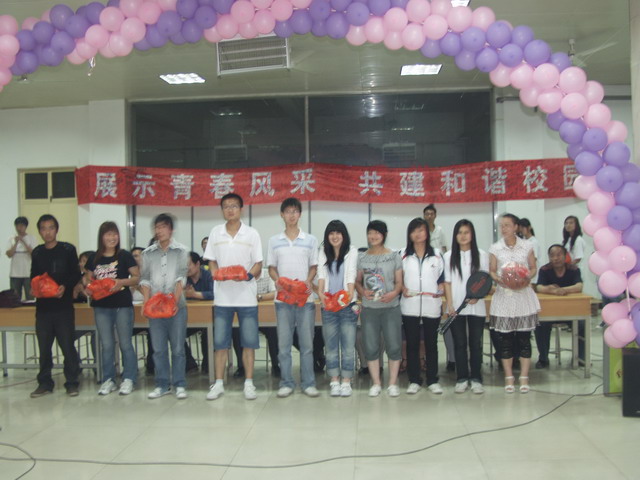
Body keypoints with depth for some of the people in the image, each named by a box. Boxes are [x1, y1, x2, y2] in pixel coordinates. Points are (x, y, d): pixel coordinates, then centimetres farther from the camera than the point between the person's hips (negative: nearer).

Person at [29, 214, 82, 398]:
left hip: (63, 305, -4)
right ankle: (44, 382, 18)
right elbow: (34, 277, 16)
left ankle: (71, 382, 8)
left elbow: (76, 274, -2)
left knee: (67, 345, -2)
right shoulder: (37, 253, 11)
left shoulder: (68, 249, 0)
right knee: (44, 346, 7)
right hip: (43, 306, 4)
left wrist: (65, 287, -19)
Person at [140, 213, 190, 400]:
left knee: (178, 348, 2)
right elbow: (145, 279, 7)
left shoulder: (181, 251, 3)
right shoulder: (148, 253, 10)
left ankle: (180, 385, 10)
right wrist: (146, 300, -8)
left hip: (176, 306, -2)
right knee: (158, 348, 7)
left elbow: (181, 277, -5)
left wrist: (176, 300, -17)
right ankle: (162, 385, 16)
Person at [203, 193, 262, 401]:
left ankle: (249, 383, 12)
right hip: (223, 295, 2)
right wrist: (216, 273, -10)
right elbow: (211, 261, 11)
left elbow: (258, 263, 2)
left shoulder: (251, 234, 2)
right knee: (220, 341, 5)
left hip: (246, 295, -1)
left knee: (249, 341, 2)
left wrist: (248, 275, -18)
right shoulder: (215, 232, 7)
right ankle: (219, 383, 14)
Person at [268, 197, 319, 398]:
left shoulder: (310, 240, 5)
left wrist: (309, 280, -12)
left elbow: (314, 266, 8)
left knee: (306, 342, 3)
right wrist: (277, 280, -12)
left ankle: (308, 383, 11)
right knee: (284, 342, 4)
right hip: (283, 298, 1)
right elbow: (271, 267, 9)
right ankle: (286, 383, 13)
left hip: (305, 298, 0)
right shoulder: (274, 241, 6)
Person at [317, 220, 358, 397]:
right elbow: (321, 274, -2)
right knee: (331, 345, 6)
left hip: (347, 304, -2)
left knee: (348, 344, 0)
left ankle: (346, 381, 9)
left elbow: (351, 275, -8)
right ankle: (334, 381, 14)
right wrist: (320, 292, -19)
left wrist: (350, 294, -24)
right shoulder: (323, 253, 10)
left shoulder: (352, 251, 3)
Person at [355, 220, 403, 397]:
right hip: (369, 308, 2)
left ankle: (393, 383, 13)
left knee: (394, 345, 0)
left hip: (391, 307, -1)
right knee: (371, 347, 4)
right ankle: (376, 383, 16)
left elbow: (399, 281, 2)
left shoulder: (394, 256, 2)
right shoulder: (362, 258, 7)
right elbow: (358, 281, 9)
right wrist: (362, 291, -12)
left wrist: (394, 293, -17)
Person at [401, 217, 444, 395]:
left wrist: (441, 291, -8)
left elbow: (442, 278, 8)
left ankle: (432, 380, 14)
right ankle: (414, 380, 12)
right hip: (410, 306, 0)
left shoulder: (436, 254, 7)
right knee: (412, 344, 4)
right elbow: (399, 277, 8)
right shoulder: (403, 254, 7)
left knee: (431, 343, 6)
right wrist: (402, 288, -9)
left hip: (431, 305, 0)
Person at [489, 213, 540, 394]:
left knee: (524, 338, 3)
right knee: (505, 339, 4)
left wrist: (527, 279, -14)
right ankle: (509, 377, 14)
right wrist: (499, 280, -17)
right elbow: (492, 271, 3)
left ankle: (524, 377, 12)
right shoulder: (495, 248, 1)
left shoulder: (526, 246, 2)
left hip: (523, 295, 0)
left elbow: (533, 268, 6)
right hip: (504, 296, 0)